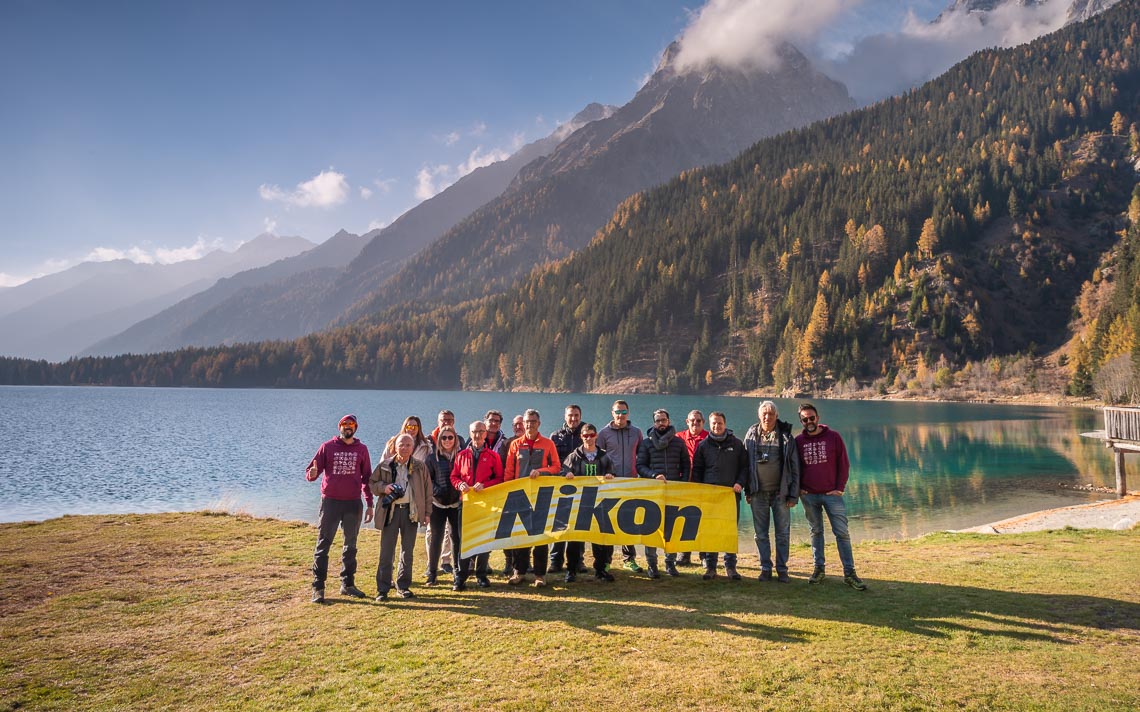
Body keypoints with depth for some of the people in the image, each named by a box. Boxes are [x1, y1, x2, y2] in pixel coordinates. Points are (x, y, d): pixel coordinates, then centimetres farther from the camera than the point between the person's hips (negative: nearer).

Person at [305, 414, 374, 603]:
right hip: (330, 502, -2)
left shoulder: (361, 449, 5)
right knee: (323, 545, -2)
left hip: (353, 503, 2)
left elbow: (367, 478, 10)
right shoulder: (327, 446, 1)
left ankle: (347, 584, 22)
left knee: (350, 545, 11)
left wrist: (370, 504, 8)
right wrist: (312, 474, -26)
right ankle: (318, 587, 3)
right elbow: (310, 472, 0)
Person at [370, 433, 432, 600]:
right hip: (390, 511, -1)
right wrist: (383, 487, -12)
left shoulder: (420, 467, 4)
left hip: (411, 511, 1)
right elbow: (371, 483, 9)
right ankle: (382, 589, 8)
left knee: (407, 551, 9)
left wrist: (427, 512, 3)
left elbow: (427, 490, 7)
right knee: (386, 551, 0)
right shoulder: (385, 465, 2)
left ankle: (403, 586, 21)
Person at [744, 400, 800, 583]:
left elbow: (795, 467, -1)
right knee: (761, 533, 7)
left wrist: (793, 494, -5)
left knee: (783, 533, 4)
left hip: (780, 492, -1)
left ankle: (782, 569, 14)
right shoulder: (752, 434, 4)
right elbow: (745, 463, 6)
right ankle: (765, 568, 16)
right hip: (758, 493, 1)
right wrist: (747, 491, 2)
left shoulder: (786, 436, -1)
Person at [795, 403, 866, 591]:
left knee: (842, 532, -2)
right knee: (816, 532, 10)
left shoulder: (833, 437, -1)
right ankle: (819, 569, 18)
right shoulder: (798, 441, 3)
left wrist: (840, 488, -5)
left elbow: (844, 464, 1)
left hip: (832, 493, -2)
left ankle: (849, 573, 3)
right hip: (808, 495, 2)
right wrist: (798, 488, 1)